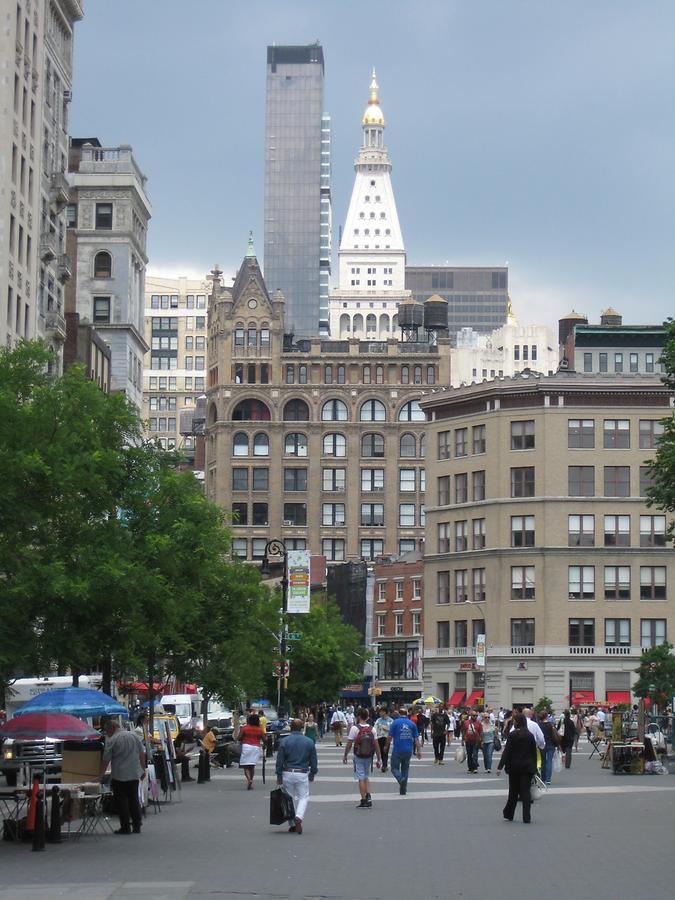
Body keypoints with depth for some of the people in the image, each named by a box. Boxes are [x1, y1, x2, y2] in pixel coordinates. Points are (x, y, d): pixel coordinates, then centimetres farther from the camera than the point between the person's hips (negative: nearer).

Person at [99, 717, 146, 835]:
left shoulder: (112, 741, -9)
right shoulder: (134, 736, 6)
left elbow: (105, 760, -7)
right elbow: (142, 753, 10)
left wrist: (101, 774, 2)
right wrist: (143, 769, 17)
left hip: (119, 776, -5)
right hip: (135, 774, 5)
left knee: (121, 802, 1)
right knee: (134, 800, 12)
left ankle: (125, 827, 0)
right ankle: (137, 826, 13)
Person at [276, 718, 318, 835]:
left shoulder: (284, 742, -4)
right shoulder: (309, 742, 1)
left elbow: (279, 761, -4)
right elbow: (313, 760, 7)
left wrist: (279, 777, 1)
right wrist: (312, 774, 20)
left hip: (287, 773, 0)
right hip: (302, 774, 0)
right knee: (304, 797, 7)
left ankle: (292, 824, 14)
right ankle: (299, 817, -19)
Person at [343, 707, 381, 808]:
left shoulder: (355, 728, -11)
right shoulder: (371, 729, 1)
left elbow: (349, 744, -9)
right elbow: (376, 745, 1)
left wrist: (345, 755, 4)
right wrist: (379, 759, 7)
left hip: (359, 757, -4)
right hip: (369, 757, 4)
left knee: (361, 778, 2)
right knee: (366, 777, 20)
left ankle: (364, 801, 2)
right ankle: (368, 796, 2)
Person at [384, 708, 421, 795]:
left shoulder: (395, 722, -5)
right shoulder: (412, 724, 3)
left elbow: (390, 737, -5)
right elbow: (416, 739, 2)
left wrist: (386, 746, 11)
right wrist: (418, 751, 6)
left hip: (397, 750, -3)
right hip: (408, 751, 3)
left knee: (395, 768, 6)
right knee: (405, 769, 14)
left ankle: (401, 779, -24)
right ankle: (403, 790, 14)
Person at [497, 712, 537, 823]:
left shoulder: (512, 735, -9)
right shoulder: (530, 735, 2)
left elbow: (507, 751, -12)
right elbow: (534, 752, 6)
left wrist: (500, 766, -12)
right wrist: (534, 767, 13)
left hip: (514, 767, -2)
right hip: (527, 767, 2)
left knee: (513, 791, 10)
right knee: (526, 791, 1)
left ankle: (508, 814, 22)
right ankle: (526, 817, -5)